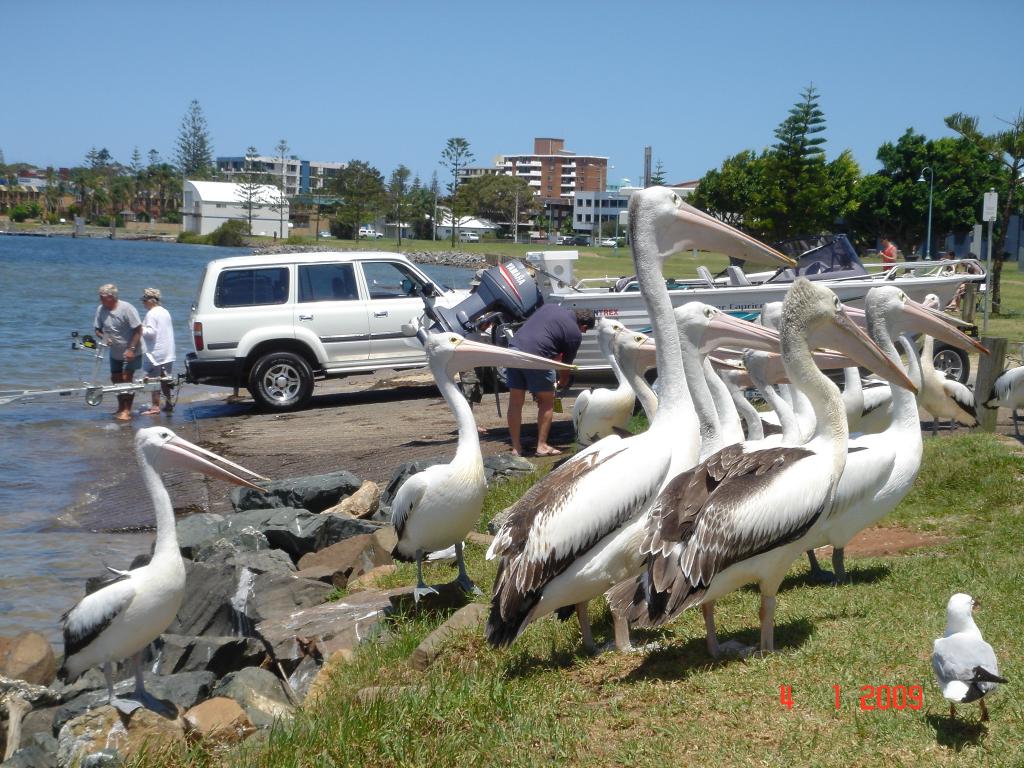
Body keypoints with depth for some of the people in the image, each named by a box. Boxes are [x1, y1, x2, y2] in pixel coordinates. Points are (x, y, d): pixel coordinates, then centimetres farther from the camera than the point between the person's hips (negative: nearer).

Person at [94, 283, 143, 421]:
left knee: (126, 379, -11)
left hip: (130, 353, -6)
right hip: (115, 352, 6)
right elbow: (97, 329, 5)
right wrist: (103, 337, -18)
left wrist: (131, 349, -22)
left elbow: (138, 330, -18)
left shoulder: (127, 309, -21)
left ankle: (127, 411, -6)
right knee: (116, 379, 11)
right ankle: (121, 408, 26)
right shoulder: (101, 309, -5)